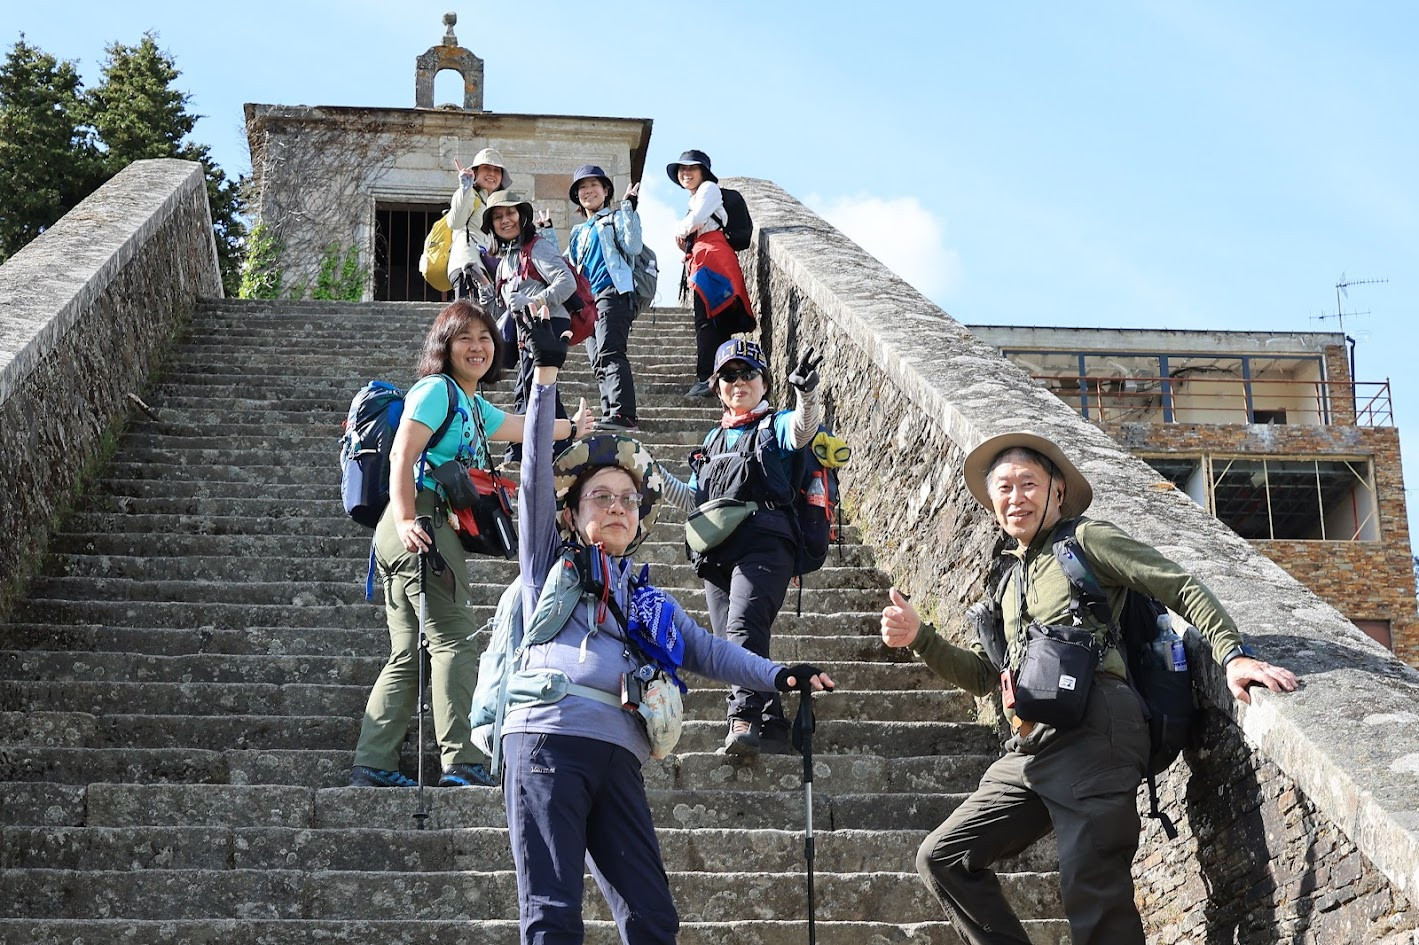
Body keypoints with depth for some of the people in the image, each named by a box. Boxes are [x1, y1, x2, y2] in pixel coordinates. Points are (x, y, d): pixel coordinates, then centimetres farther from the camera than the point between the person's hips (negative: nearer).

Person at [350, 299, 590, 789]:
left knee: (409, 655, 8)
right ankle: (465, 763, -14)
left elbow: (519, 426, 44)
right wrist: (406, 520, -24)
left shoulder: (475, 406, 24)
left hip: (426, 532, 10)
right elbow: (402, 456, -14)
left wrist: (571, 427, 60)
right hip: (424, 526, -10)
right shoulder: (436, 389, -3)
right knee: (453, 641, -12)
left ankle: (372, 766, 7)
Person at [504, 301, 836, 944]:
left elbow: (707, 650, 23)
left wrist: (775, 675, 6)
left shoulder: (650, 600, 29)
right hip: (548, 739, -4)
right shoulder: (551, 560, 16)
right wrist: (546, 373, -2)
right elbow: (537, 471, 6)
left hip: (617, 754, 5)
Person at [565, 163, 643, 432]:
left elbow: (633, 246, -8)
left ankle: (622, 415, -34)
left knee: (609, 353, -23)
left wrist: (629, 207, -12)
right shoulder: (578, 232, 29)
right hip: (588, 300, 8)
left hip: (613, 292, -8)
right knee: (599, 363, 1)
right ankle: (612, 418, 0)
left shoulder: (616, 218, 9)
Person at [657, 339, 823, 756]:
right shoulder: (714, 439, 28)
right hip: (717, 551, 6)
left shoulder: (776, 425, 12)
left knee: (743, 627, -25)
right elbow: (694, 499, 30)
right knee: (731, 643, 0)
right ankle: (771, 726, 4)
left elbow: (802, 430, -14)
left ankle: (746, 718, -33)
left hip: (763, 545, -6)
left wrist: (806, 395, -34)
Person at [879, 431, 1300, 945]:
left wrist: (1232, 653, -15)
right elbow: (982, 675, 28)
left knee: (1092, 888, -14)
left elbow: (1182, 588, -1)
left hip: (1090, 731, -8)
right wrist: (918, 636, 15)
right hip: (1030, 748, 8)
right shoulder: (1011, 580, 28)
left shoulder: (1086, 539, 7)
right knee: (942, 857, 3)